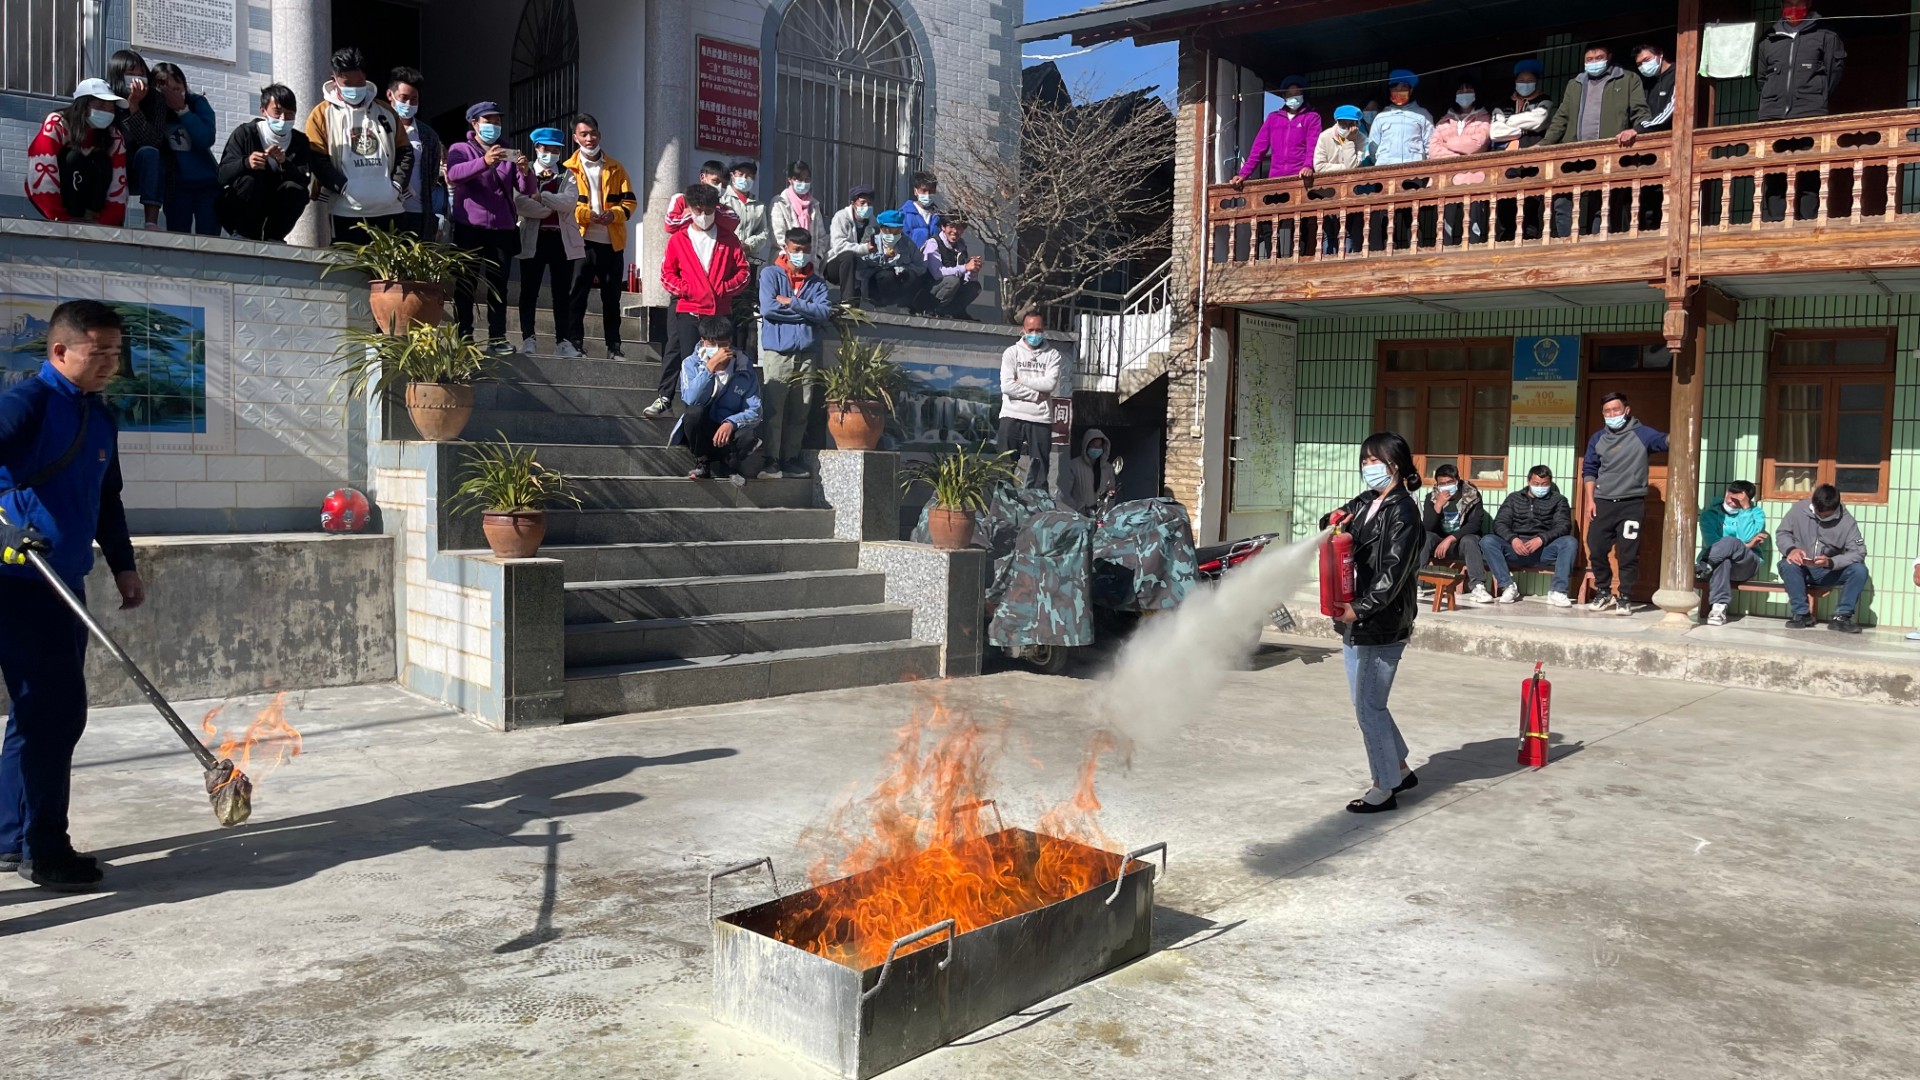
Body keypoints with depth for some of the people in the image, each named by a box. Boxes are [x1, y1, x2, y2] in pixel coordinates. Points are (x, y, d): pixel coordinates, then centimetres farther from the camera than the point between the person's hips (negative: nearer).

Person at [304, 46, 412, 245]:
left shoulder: (384, 111, 16)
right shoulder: (322, 115, 5)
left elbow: (405, 152, 14)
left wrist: (397, 185, 1)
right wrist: (343, 188, -12)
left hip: (389, 209, 4)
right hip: (348, 212, -3)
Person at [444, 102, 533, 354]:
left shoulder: (508, 154, 19)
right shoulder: (460, 149, 7)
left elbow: (526, 189, 8)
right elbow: (453, 174, -15)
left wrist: (525, 172, -15)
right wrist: (484, 162, -31)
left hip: (503, 229, 3)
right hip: (469, 227, -3)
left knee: (499, 285, 0)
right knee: (466, 283, -5)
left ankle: (497, 338, -2)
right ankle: (464, 337, -4)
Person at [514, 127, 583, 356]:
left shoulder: (567, 176, 14)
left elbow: (570, 201, -6)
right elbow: (520, 203, -9)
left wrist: (541, 196, -11)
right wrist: (550, 209, -10)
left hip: (562, 239, 2)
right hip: (533, 239, -2)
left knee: (562, 292, 2)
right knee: (529, 291, -1)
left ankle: (563, 341, 5)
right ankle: (528, 339, 3)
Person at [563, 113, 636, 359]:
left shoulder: (616, 168, 11)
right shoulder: (569, 169, 4)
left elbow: (630, 201, 6)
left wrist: (614, 214, -13)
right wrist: (587, 215, -19)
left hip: (612, 242, 2)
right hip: (582, 241, -2)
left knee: (612, 297, 8)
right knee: (578, 295, -2)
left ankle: (614, 345, 14)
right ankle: (575, 343, 4)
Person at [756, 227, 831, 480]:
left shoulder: (817, 282, 15)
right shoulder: (771, 274, 7)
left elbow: (825, 311, -1)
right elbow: (768, 308, -9)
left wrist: (791, 303, -7)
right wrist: (807, 310, -2)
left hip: (808, 354, 3)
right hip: (778, 352, -3)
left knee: (801, 412, 4)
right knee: (774, 410, -7)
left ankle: (792, 459, 11)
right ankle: (772, 461, -3)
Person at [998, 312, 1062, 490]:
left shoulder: (1052, 354, 7)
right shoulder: (1012, 352, 5)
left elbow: (1050, 383, -9)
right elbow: (1007, 386, -7)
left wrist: (1021, 379, -6)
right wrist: (1036, 395, -9)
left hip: (1041, 419, 1)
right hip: (1012, 417, -1)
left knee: (1040, 470, 3)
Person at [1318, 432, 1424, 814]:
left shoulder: (1402, 511, -12)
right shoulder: (1365, 503, 11)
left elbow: (1394, 571, -18)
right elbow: (1331, 526, 19)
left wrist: (1361, 609, -21)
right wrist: (1334, 522, -4)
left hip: (1383, 623, -8)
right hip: (1355, 620, 8)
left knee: (1369, 707, -2)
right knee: (1366, 703, 16)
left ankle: (1384, 789, 10)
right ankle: (1400, 770, 32)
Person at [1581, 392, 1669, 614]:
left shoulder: (1642, 434, -3)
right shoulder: (1597, 439, 8)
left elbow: (1666, 441, -19)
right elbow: (1589, 470, 12)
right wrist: (1590, 500, 4)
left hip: (1632, 504, -3)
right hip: (1603, 503, 4)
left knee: (1628, 554, -2)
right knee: (1596, 549, 4)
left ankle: (1624, 598, 8)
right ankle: (1604, 593, 21)